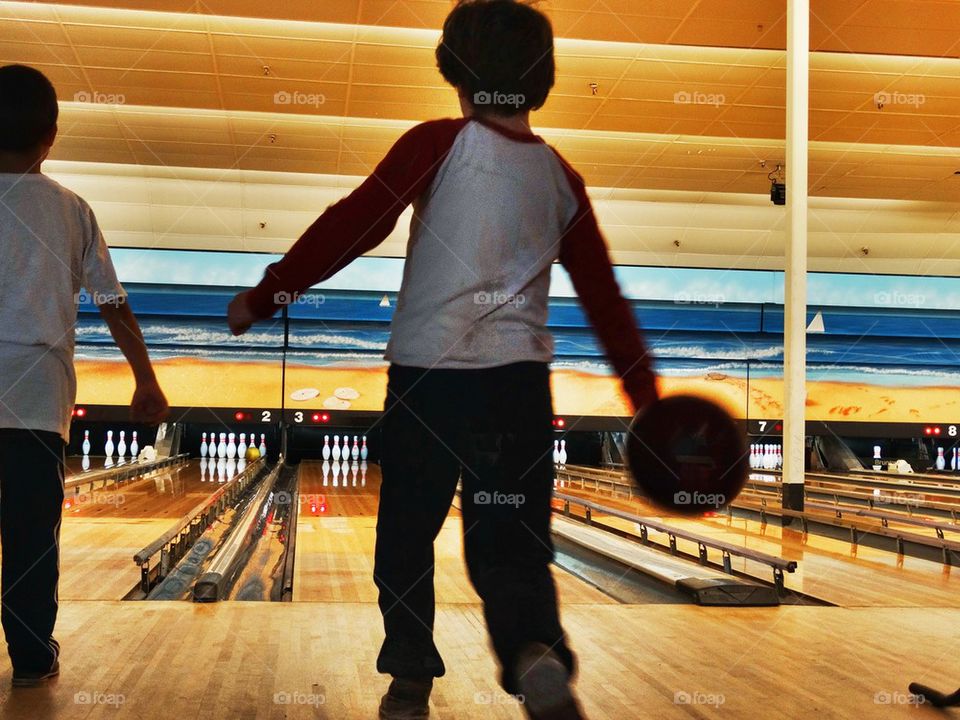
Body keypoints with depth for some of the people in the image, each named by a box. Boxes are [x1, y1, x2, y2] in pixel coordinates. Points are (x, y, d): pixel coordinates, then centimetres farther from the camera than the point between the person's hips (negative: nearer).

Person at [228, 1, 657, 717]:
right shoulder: (559, 176, 9)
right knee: (511, 546, 7)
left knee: (406, 537, 16)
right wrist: (647, 397, 17)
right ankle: (538, 652, -20)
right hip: (519, 379, 3)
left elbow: (351, 225, -9)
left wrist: (262, 298, -2)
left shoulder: (436, 144, -3)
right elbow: (604, 294, 11)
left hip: (426, 374, -2)